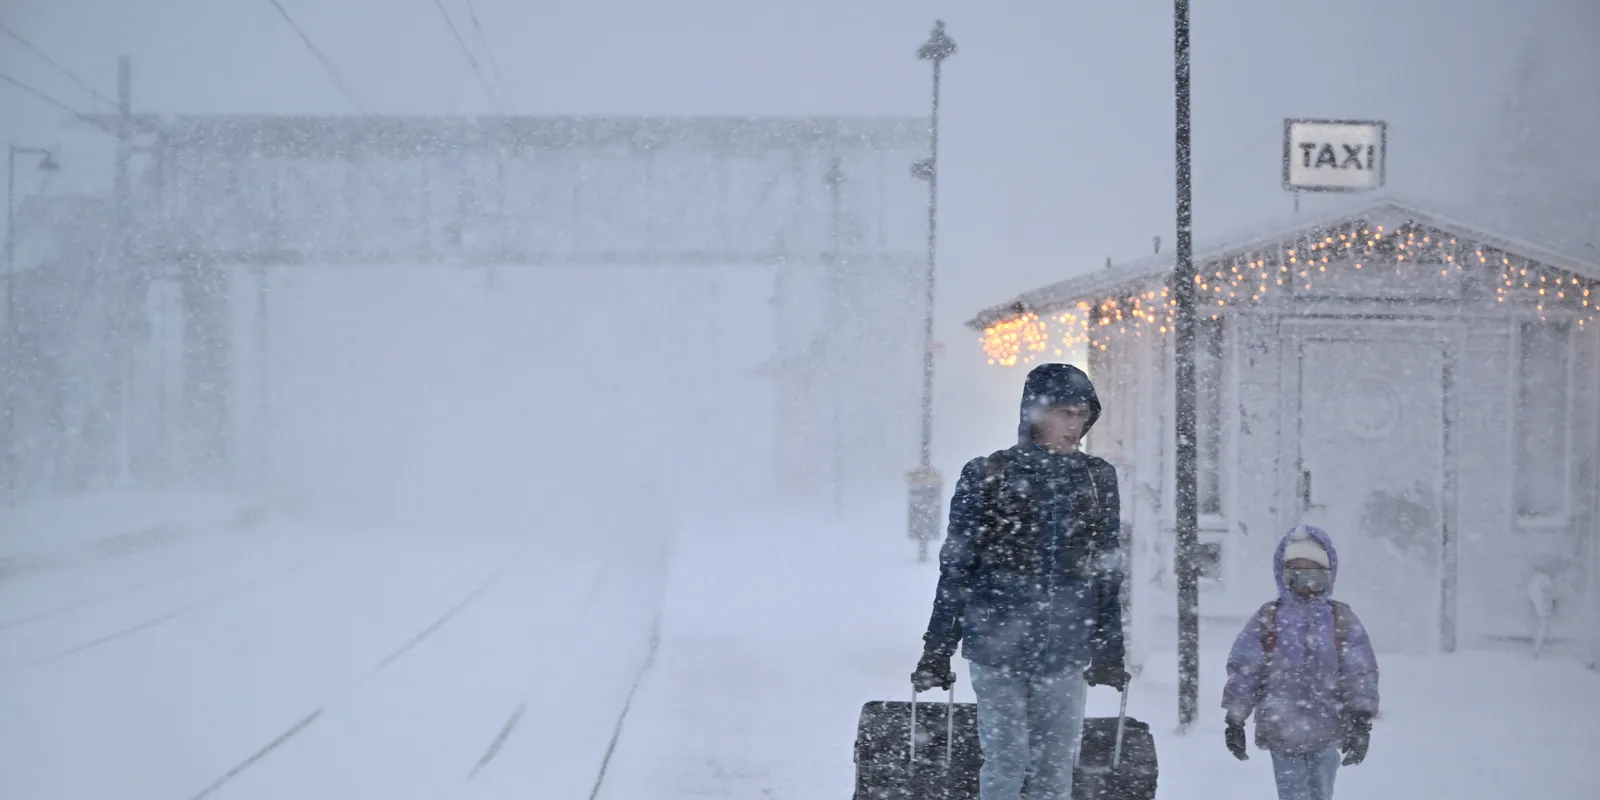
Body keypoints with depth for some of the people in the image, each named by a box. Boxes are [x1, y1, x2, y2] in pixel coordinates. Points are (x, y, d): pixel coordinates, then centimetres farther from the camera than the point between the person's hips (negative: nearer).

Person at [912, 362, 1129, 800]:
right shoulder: (987, 475, -1)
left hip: (1065, 649, 2)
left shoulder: (1097, 479, 7)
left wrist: (1109, 652, 12)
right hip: (997, 645, -2)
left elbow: (1108, 572, 13)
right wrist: (936, 650, 1)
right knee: (1005, 763, -3)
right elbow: (956, 567, 2)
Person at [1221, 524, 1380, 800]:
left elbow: (1361, 674, 3)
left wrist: (1361, 723, -2)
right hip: (1282, 732, -1)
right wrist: (1234, 722, 2)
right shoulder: (1267, 620, 0)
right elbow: (1242, 671, 2)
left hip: (1326, 735, 1)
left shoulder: (1342, 620, 2)